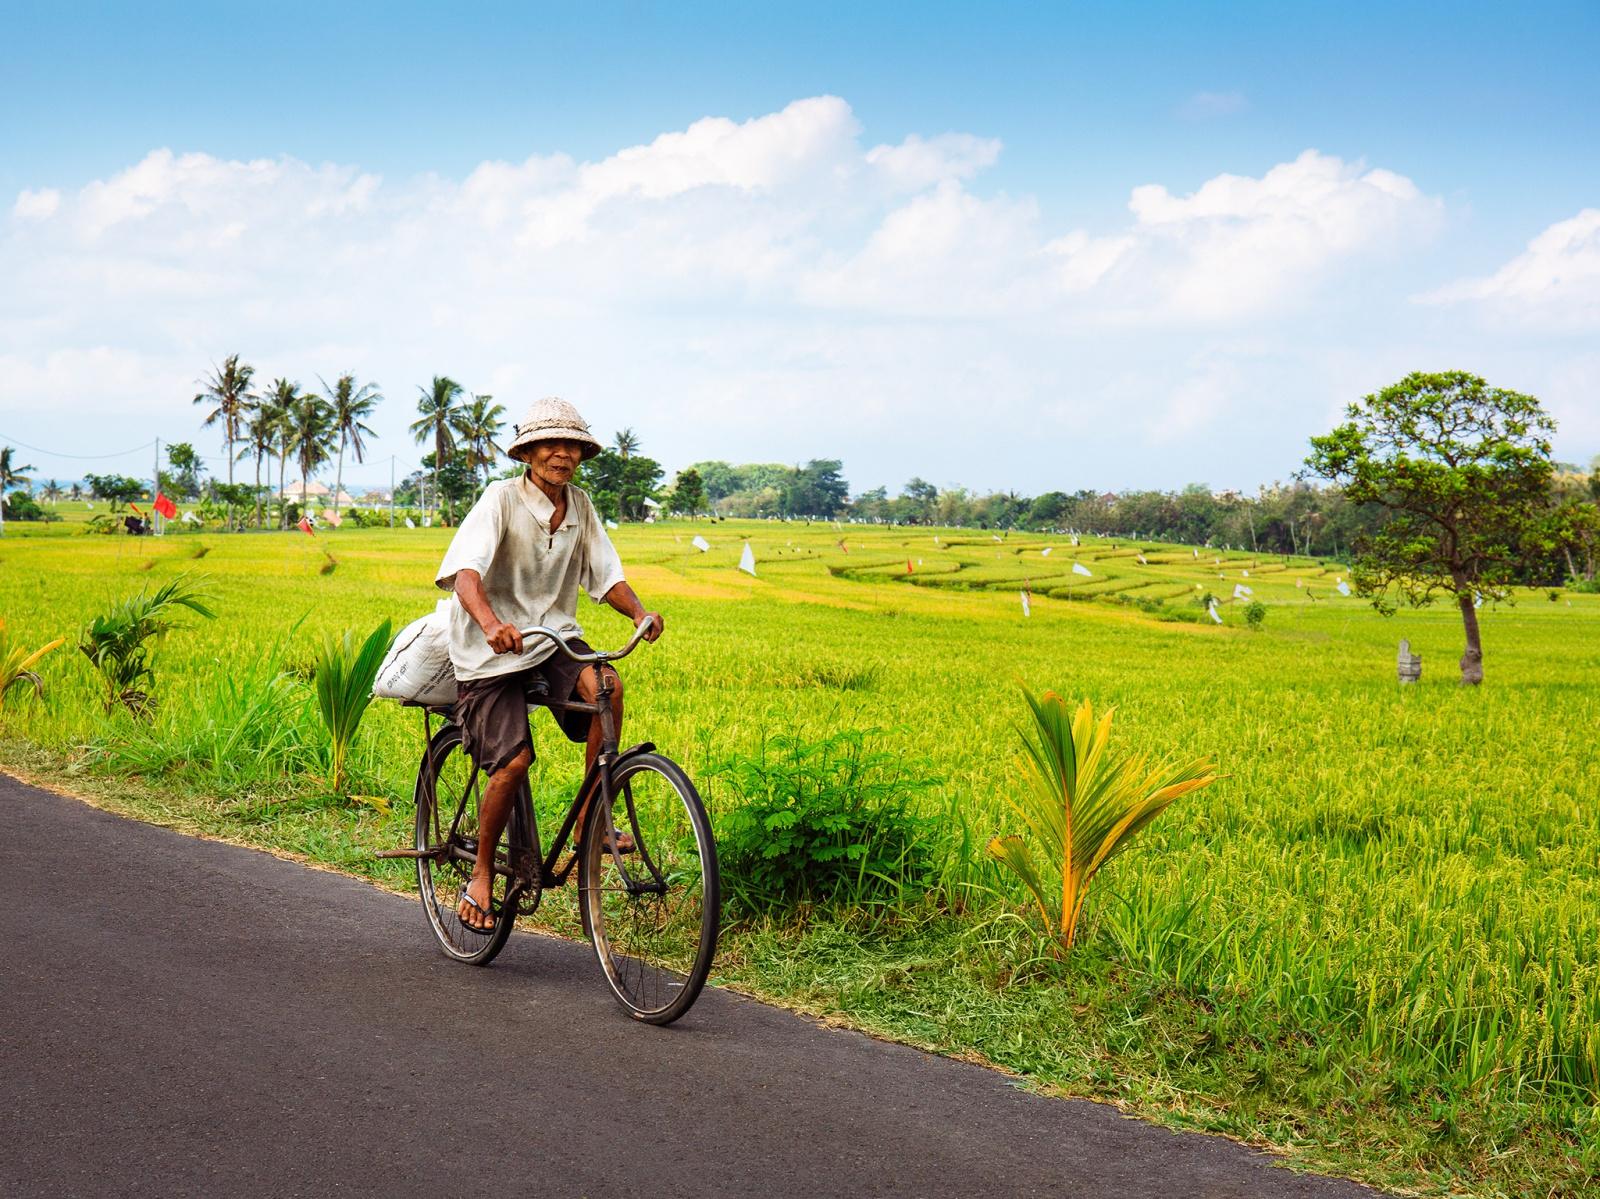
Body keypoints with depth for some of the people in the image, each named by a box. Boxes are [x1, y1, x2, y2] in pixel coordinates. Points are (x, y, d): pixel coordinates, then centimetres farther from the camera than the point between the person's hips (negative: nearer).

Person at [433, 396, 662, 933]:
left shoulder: (580, 507, 3)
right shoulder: (502, 498, -14)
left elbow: (607, 575, 5)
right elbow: (465, 570, -28)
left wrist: (639, 612, -18)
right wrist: (489, 622, -48)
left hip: (553, 637, 4)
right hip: (492, 648, -4)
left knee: (607, 686, -26)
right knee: (513, 762, -16)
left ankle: (591, 819, -13)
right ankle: (481, 873, 7)